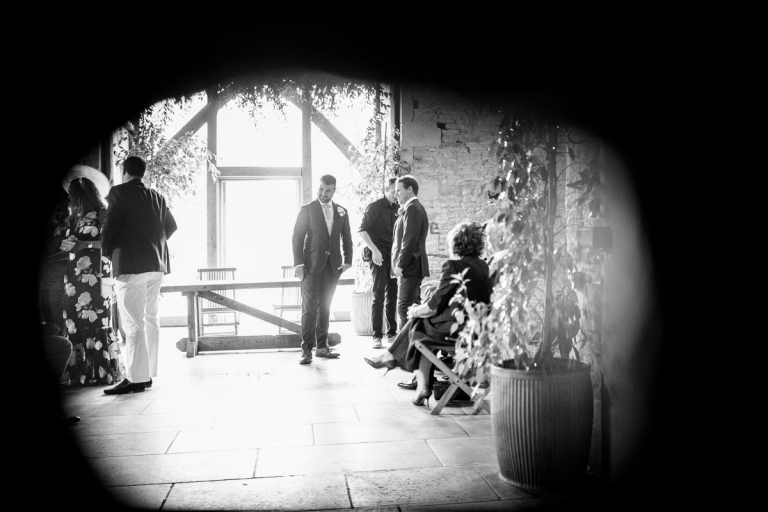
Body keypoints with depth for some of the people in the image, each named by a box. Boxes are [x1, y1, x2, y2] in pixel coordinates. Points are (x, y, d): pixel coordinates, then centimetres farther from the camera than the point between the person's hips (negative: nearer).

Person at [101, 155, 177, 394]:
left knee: (133, 323, -6)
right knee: (150, 319, 12)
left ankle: (136, 378, -8)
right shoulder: (157, 197, 13)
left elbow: (111, 227, -10)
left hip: (130, 264, -7)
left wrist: (108, 251, 6)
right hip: (156, 264, 7)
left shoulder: (119, 193, -5)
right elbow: (171, 226, 18)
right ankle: (148, 373, 17)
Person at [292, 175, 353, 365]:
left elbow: (346, 237, 14)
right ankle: (307, 349, 0)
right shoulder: (307, 210, 0)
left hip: (333, 266, 4)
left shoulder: (341, 211, 12)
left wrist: (348, 260, 2)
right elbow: (297, 237, -4)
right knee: (309, 307, -5)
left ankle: (322, 346, 16)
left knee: (325, 307, 9)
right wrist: (298, 263, -12)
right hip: (312, 265, -4)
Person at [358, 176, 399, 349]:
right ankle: (377, 336, 0)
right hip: (379, 256, -6)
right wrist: (374, 250, -19)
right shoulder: (375, 207, -6)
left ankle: (392, 333, 20)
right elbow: (362, 230, -10)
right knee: (379, 296, -6)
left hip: (393, 256, 6)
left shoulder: (397, 208, 11)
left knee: (393, 295, 10)